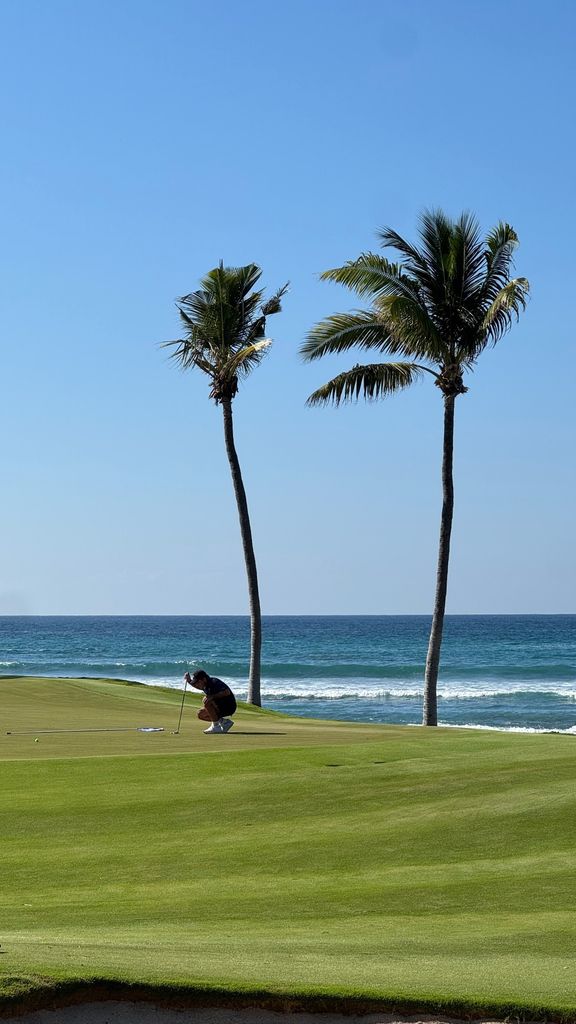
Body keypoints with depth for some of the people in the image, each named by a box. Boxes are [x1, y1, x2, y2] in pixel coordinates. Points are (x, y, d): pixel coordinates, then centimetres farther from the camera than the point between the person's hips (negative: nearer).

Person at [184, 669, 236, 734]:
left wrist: (213, 696, -39)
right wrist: (189, 680, 9)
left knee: (207, 701, -27)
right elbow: (196, 686, 28)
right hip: (220, 707, 10)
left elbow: (227, 692, -37)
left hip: (229, 707, -10)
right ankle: (224, 722, 8)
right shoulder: (206, 685, 4)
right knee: (201, 714, 7)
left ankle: (216, 726, -18)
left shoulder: (214, 682, -23)